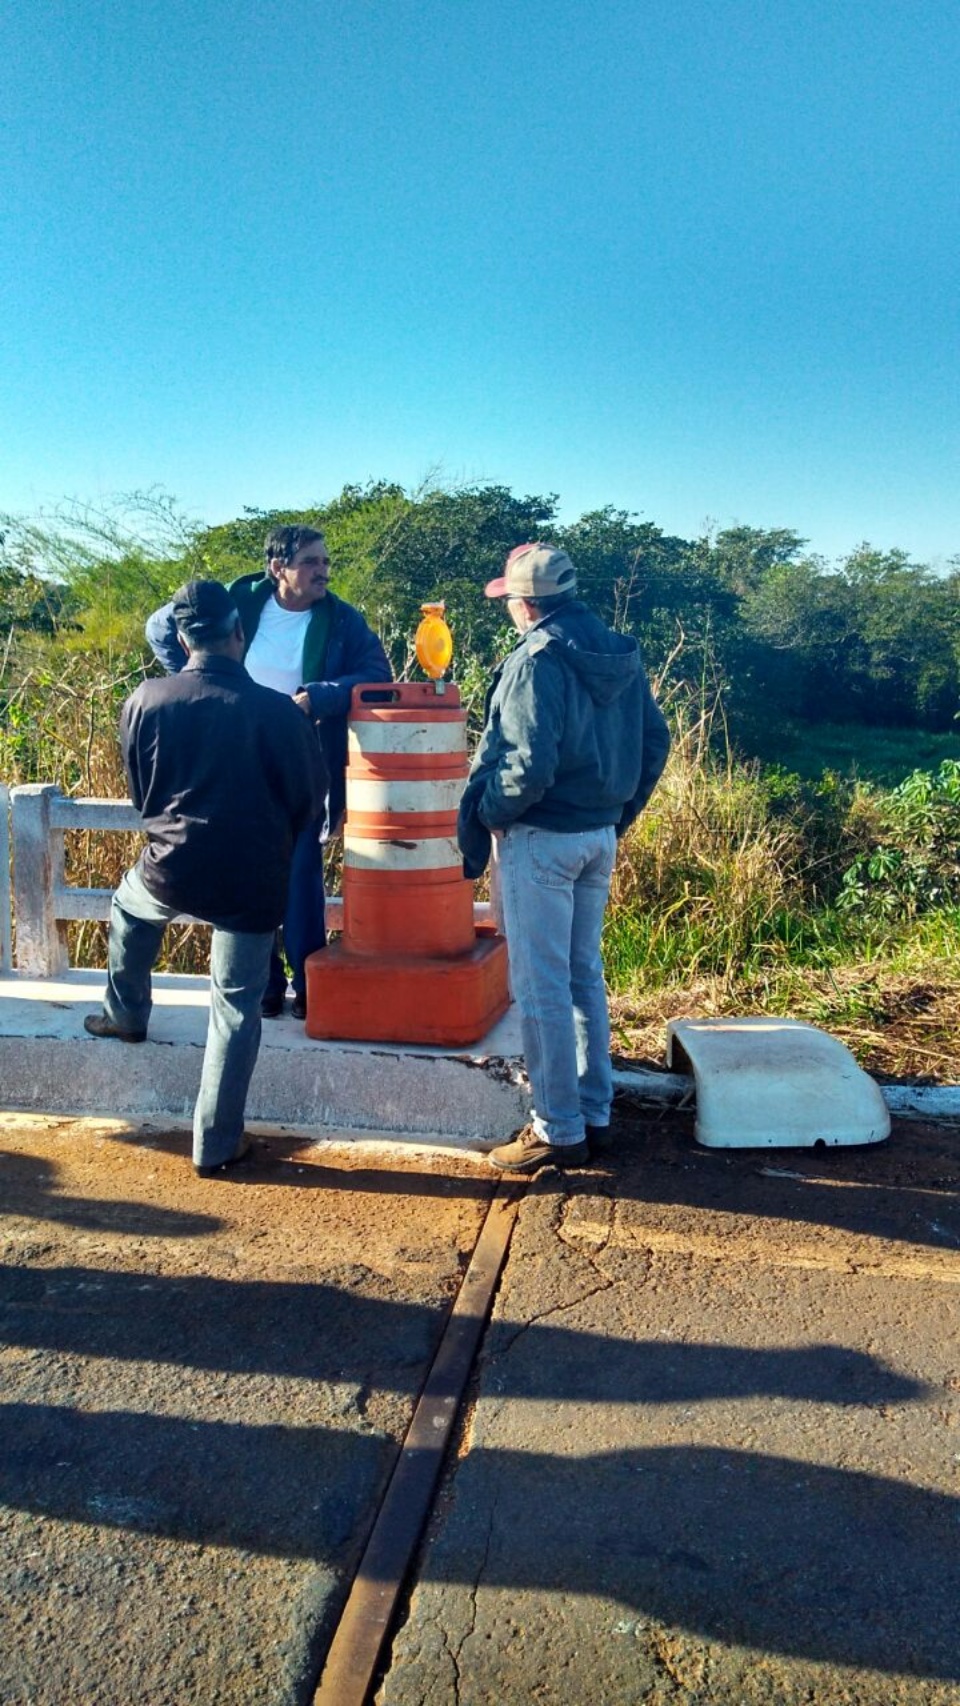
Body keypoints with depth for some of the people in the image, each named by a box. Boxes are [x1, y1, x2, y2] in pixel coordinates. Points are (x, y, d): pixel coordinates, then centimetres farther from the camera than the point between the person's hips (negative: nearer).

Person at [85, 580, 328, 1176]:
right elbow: (310, 795, -2)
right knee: (237, 1006, 9)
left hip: (172, 870, 2)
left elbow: (139, 790, 10)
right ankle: (217, 1143, 16)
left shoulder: (145, 701, -4)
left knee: (130, 908, 36)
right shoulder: (274, 709, -13)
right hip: (254, 880, -2)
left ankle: (125, 1015, 53)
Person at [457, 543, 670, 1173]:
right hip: (601, 837, 8)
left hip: (541, 840, -8)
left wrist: (488, 814, -8)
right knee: (586, 978, 17)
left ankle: (559, 1131, 8)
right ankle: (596, 1115, 25)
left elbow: (529, 767, -25)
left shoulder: (537, 662, -18)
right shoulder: (623, 656, 7)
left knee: (542, 989, 1)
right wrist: (621, 812, 18)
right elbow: (655, 742, 11)